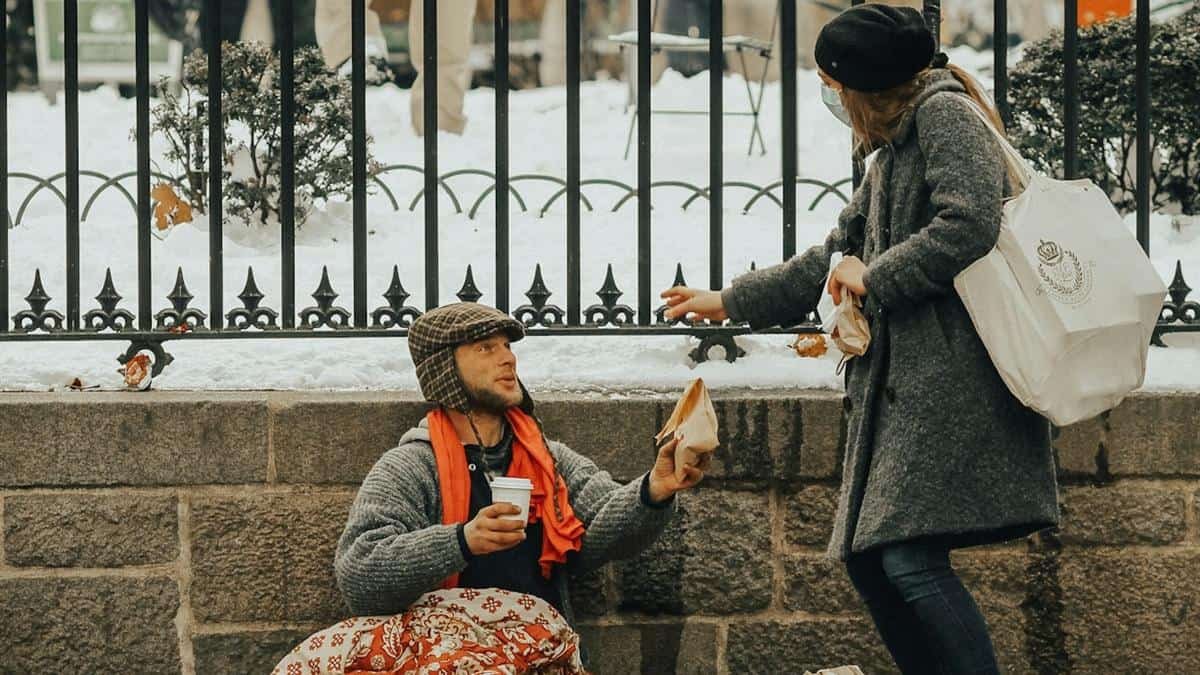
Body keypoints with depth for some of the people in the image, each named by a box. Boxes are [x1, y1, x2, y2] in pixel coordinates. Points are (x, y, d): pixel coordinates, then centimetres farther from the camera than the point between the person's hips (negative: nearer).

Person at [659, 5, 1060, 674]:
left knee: (910, 557, -18)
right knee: (869, 558, 4)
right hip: (904, 379, 10)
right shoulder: (894, 149, 26)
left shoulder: (945, 113, -3)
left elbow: (969, 224, -19)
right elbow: (834, 259, 36)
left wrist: (872, 277, -8)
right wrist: (731, 301, 42)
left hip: (954, 370, -10)